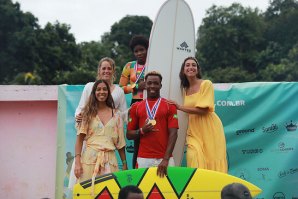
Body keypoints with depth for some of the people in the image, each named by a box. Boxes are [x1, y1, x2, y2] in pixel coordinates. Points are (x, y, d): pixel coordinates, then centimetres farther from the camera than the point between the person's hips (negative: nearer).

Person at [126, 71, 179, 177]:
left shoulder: (169, 106, 5)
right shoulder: (136, 107, 11)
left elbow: (173, 134, -3)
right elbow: (129, 134, 12)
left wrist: (166, 159, -12)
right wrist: (142, 131, -9)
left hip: (164, 158, -1)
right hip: (143, 159, 1)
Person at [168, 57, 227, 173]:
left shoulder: (206, 84, -6)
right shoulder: (185, 89, 12)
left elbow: (203, 110, -14)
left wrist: (179, 107, -12)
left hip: (209, 129, -4)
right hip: (193, 131, 4)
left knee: (213, 165, -2)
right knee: (195, 162, -9)